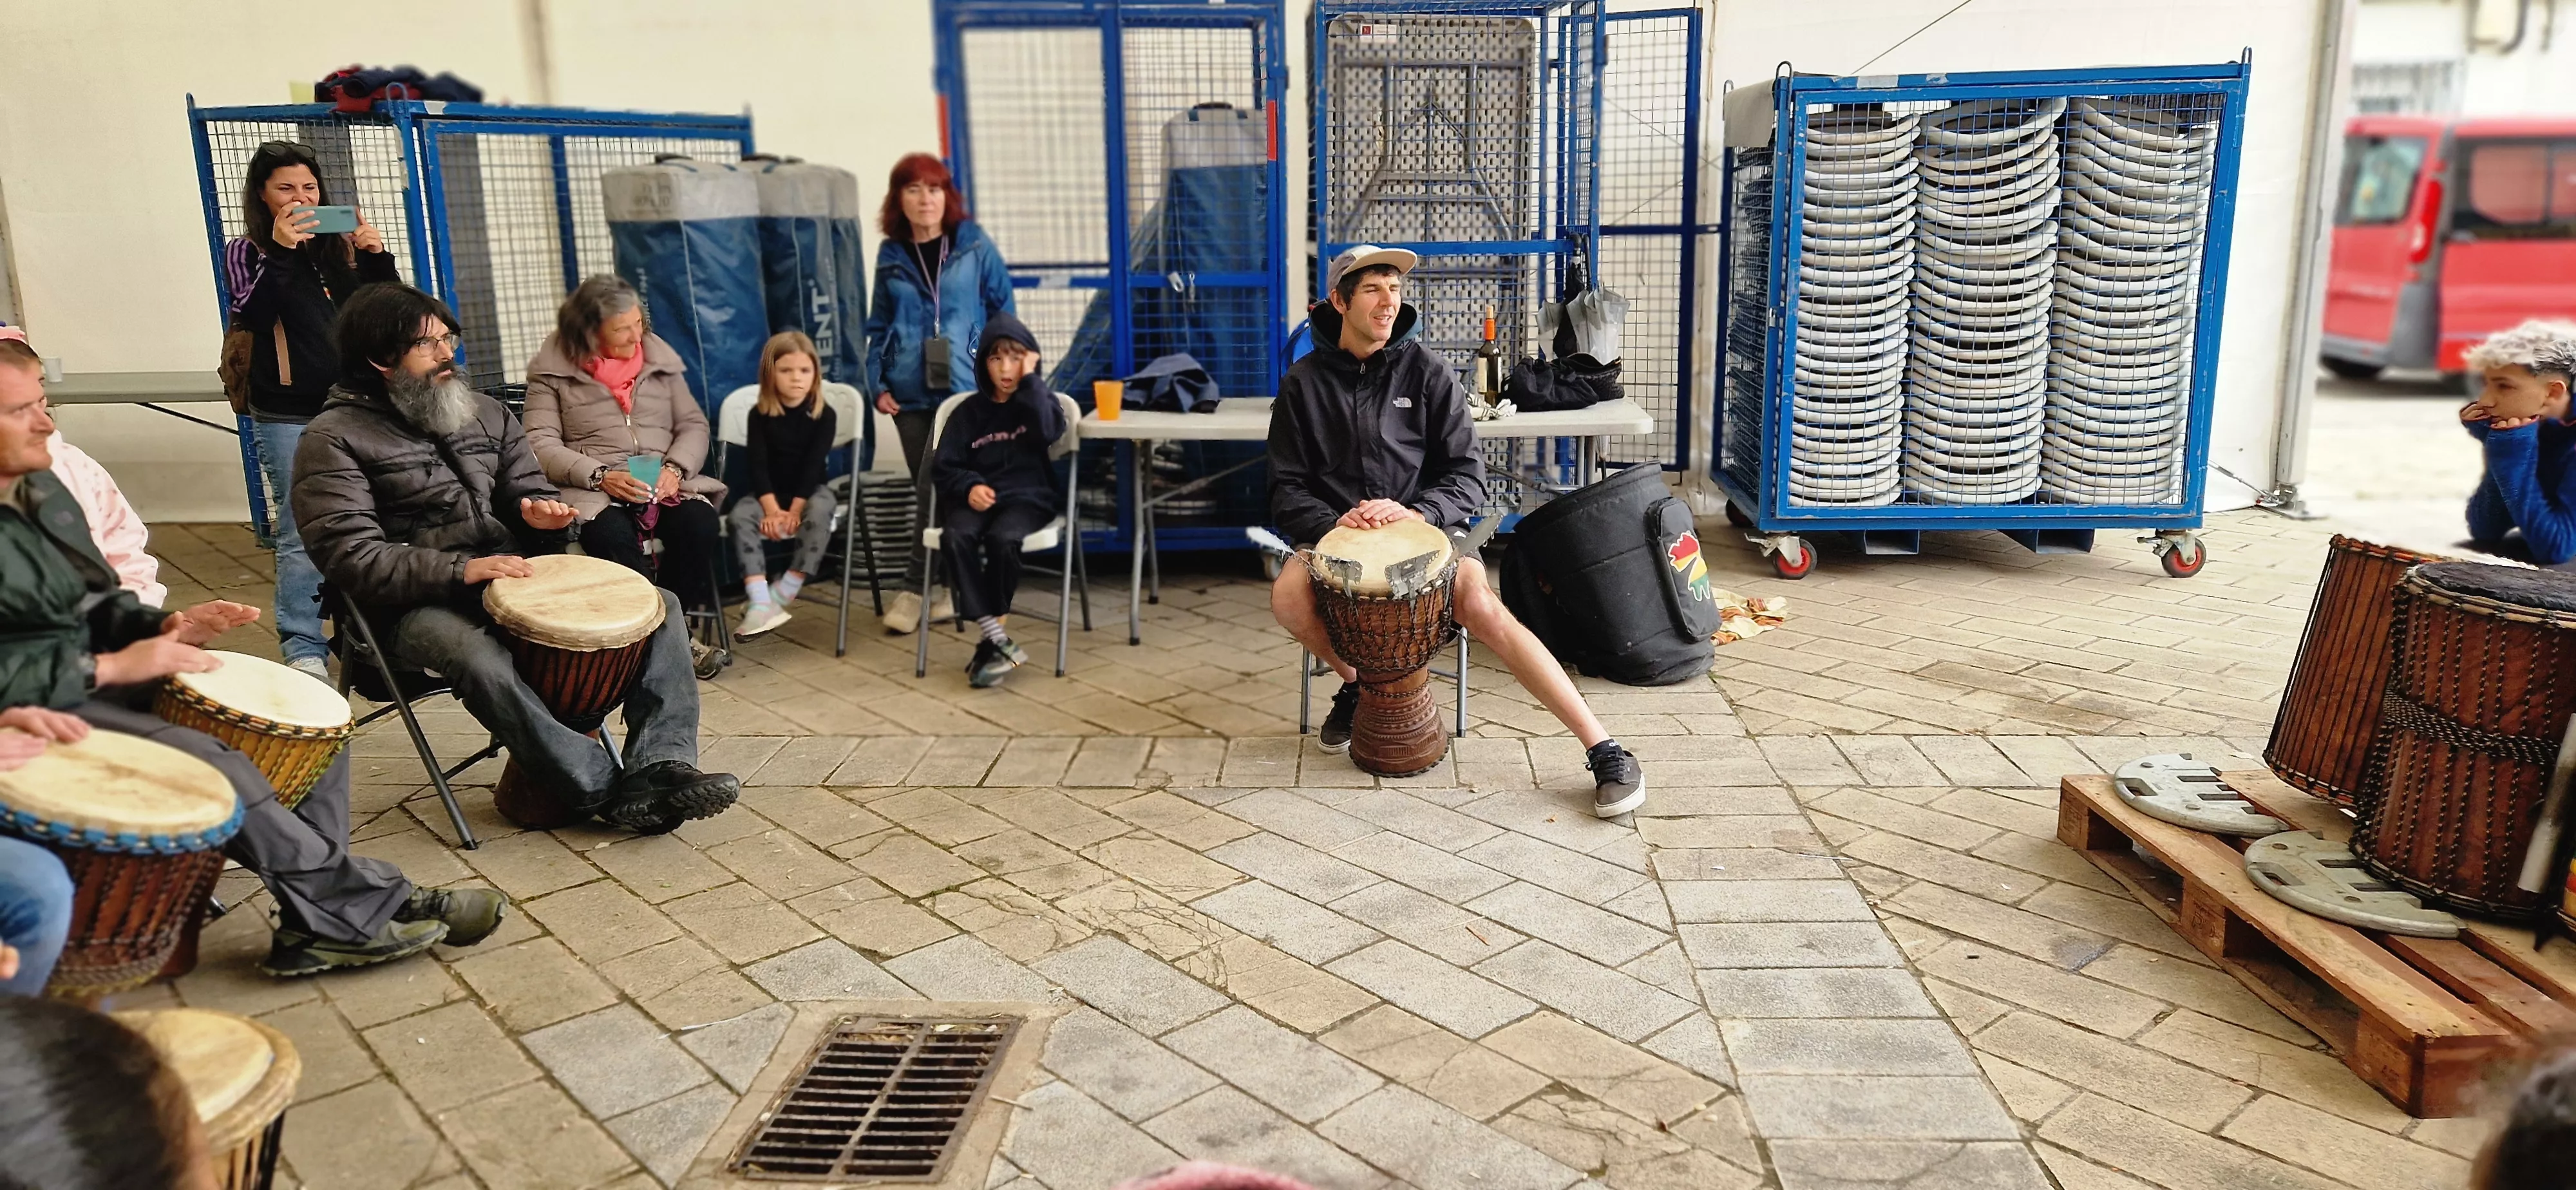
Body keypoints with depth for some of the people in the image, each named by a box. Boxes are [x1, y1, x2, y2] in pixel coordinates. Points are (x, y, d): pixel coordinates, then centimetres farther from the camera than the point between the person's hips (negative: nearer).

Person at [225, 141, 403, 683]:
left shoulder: (340, 244, 10)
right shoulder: (248, 251, 2)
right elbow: (252, 315, -12)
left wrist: (377, 256, -9)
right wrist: (280, 252, -22)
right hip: (288, 418, -3)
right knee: (302, 533, -5)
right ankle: (303, 649, 2)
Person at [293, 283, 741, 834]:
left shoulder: (486, 414, 15)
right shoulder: (334, 439, -3)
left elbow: (529, 493, 21)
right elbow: (350, 555, -13)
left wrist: (545, 514, -5)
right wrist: (459, 571, -26)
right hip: (420, 605, -6)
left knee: (661, 607, -12)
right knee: (482, 661, -40)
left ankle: (660, 767, -26)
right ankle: (608, 791, -29)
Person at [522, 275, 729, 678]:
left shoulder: (659, 358, 12)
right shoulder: (552, 370, 2)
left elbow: (693, 424, 11)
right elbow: (541, 444, -5)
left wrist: (675, 468, -10)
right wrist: (600, 476, -19)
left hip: (664, 482, 3)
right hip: (592, 490, -3)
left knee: (699, 522, -30)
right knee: (613, 537, -35)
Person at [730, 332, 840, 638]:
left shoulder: (824, 415, -5)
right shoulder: (760, 415, -1)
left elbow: (814, 465, -11)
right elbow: (757, 465, -9)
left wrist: (795, 509, -21)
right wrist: (772, 509, -23)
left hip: (809, 490, -1)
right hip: (767, 493, 2)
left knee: (820, 511, -36)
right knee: (742, 515, -29)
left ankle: (784, 593, -28)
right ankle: (760, 602, -39)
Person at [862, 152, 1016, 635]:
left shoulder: (974, 245, 1)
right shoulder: (891, 254, 9)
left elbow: (1003, 308, 5)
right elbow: (879, 325, 13)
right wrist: (878, 384, 4)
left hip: (963, 387, -3)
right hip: (909, 392, 3)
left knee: (937, 485, -12)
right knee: (929, 488, 7)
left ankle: (916, 587, -2)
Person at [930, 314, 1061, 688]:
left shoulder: (1037, 401, 11)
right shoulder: (968, 411, 13)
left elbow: (1048, 432, -13)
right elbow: (944, 467, 8)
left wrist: (1030, 380, -9)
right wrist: (969, 487, -13)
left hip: (1028, 498, -2)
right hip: (977, 499, 2)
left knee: (1002, 538, -36)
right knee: (955, 537, -32)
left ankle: (990, 639, -21)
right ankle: (999, 641, -32)